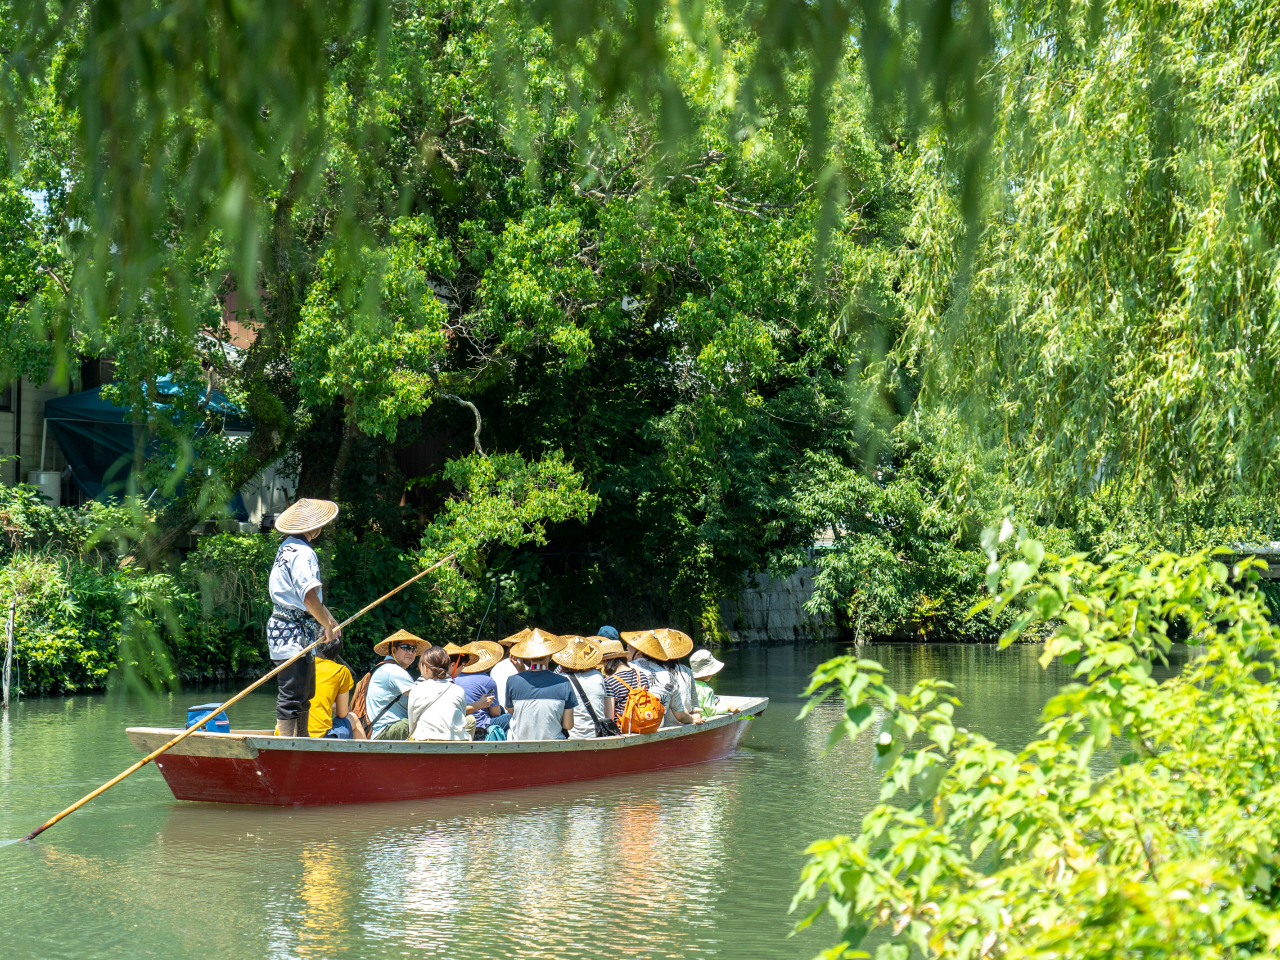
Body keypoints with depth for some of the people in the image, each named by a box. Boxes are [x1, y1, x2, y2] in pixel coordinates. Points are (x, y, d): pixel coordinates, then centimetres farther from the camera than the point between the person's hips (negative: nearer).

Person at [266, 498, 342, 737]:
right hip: (295, 634, -11)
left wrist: (329, 619, 19)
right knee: (292, 696, -8)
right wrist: (328, 625, -12)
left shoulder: (288, 547, 15)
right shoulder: (302, 553, -18)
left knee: (304, 695, 15)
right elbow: (310, 597, -24)